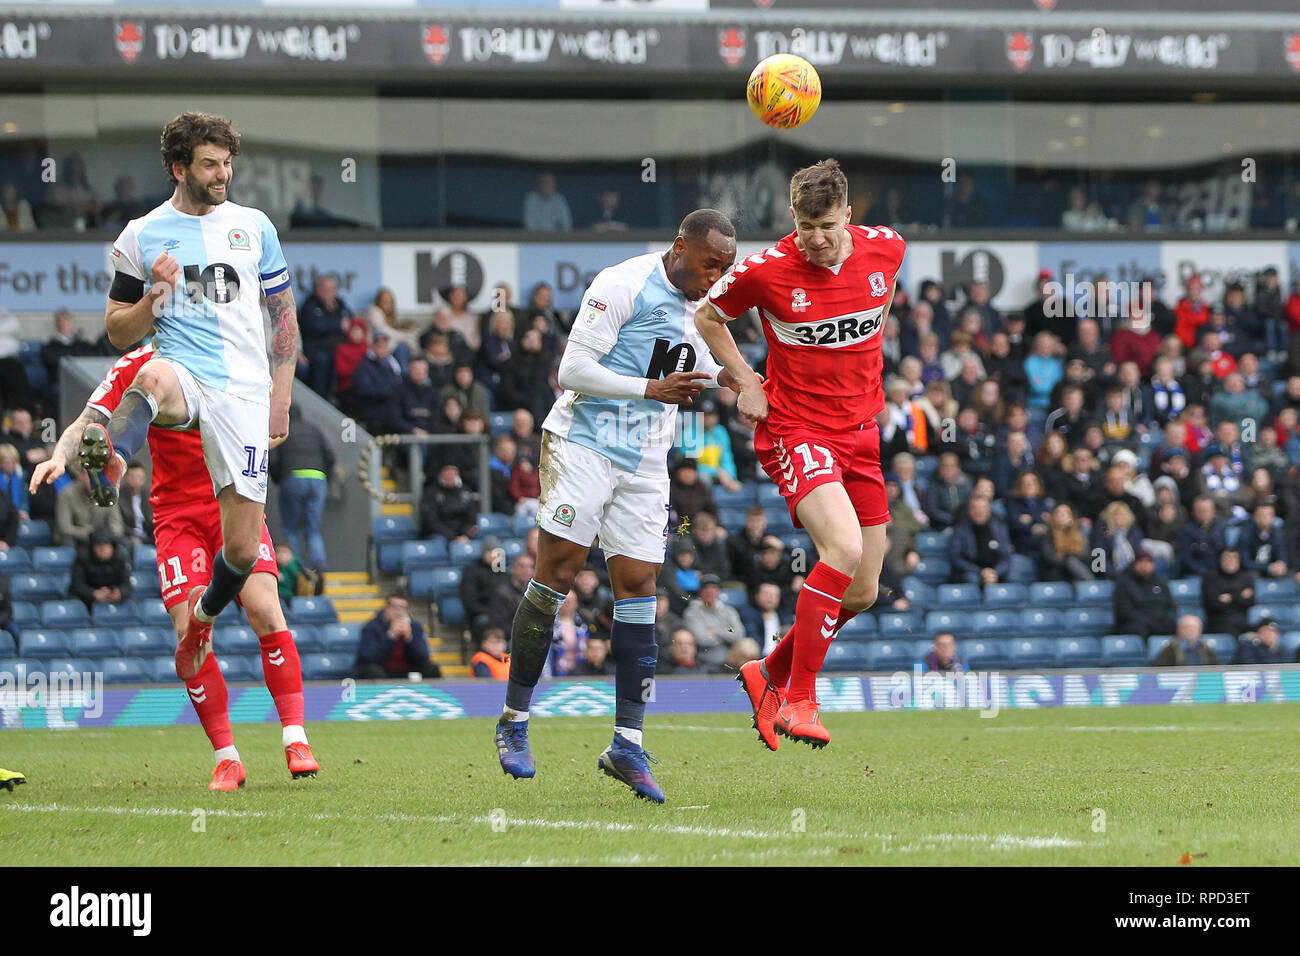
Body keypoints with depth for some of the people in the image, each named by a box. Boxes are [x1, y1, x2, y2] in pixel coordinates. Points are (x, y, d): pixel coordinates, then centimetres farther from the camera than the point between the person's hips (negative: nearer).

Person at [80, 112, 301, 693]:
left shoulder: (253, 227, 11)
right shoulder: (142, 237, 7)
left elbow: (284, 314, 18)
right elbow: (119, 332, 10)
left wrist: (281, 397, 9)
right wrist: (154, 297, -10)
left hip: (243, 389, 2)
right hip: (182, 374, -2)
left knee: (242, 548, -3)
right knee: (153, 377, -42)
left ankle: (204, 614, 30)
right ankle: (110, 460, -74)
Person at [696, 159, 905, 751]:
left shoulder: (886, 248, -3)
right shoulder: (766, 270, -14)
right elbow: (708, 317, 5)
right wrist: (746, 383, -2)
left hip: (860, 430, 6)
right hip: (796, 431, -6)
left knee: (862, 593, 7)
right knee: (844, 549, -28)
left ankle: (769, 674, 30)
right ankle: (799, 702, -20)